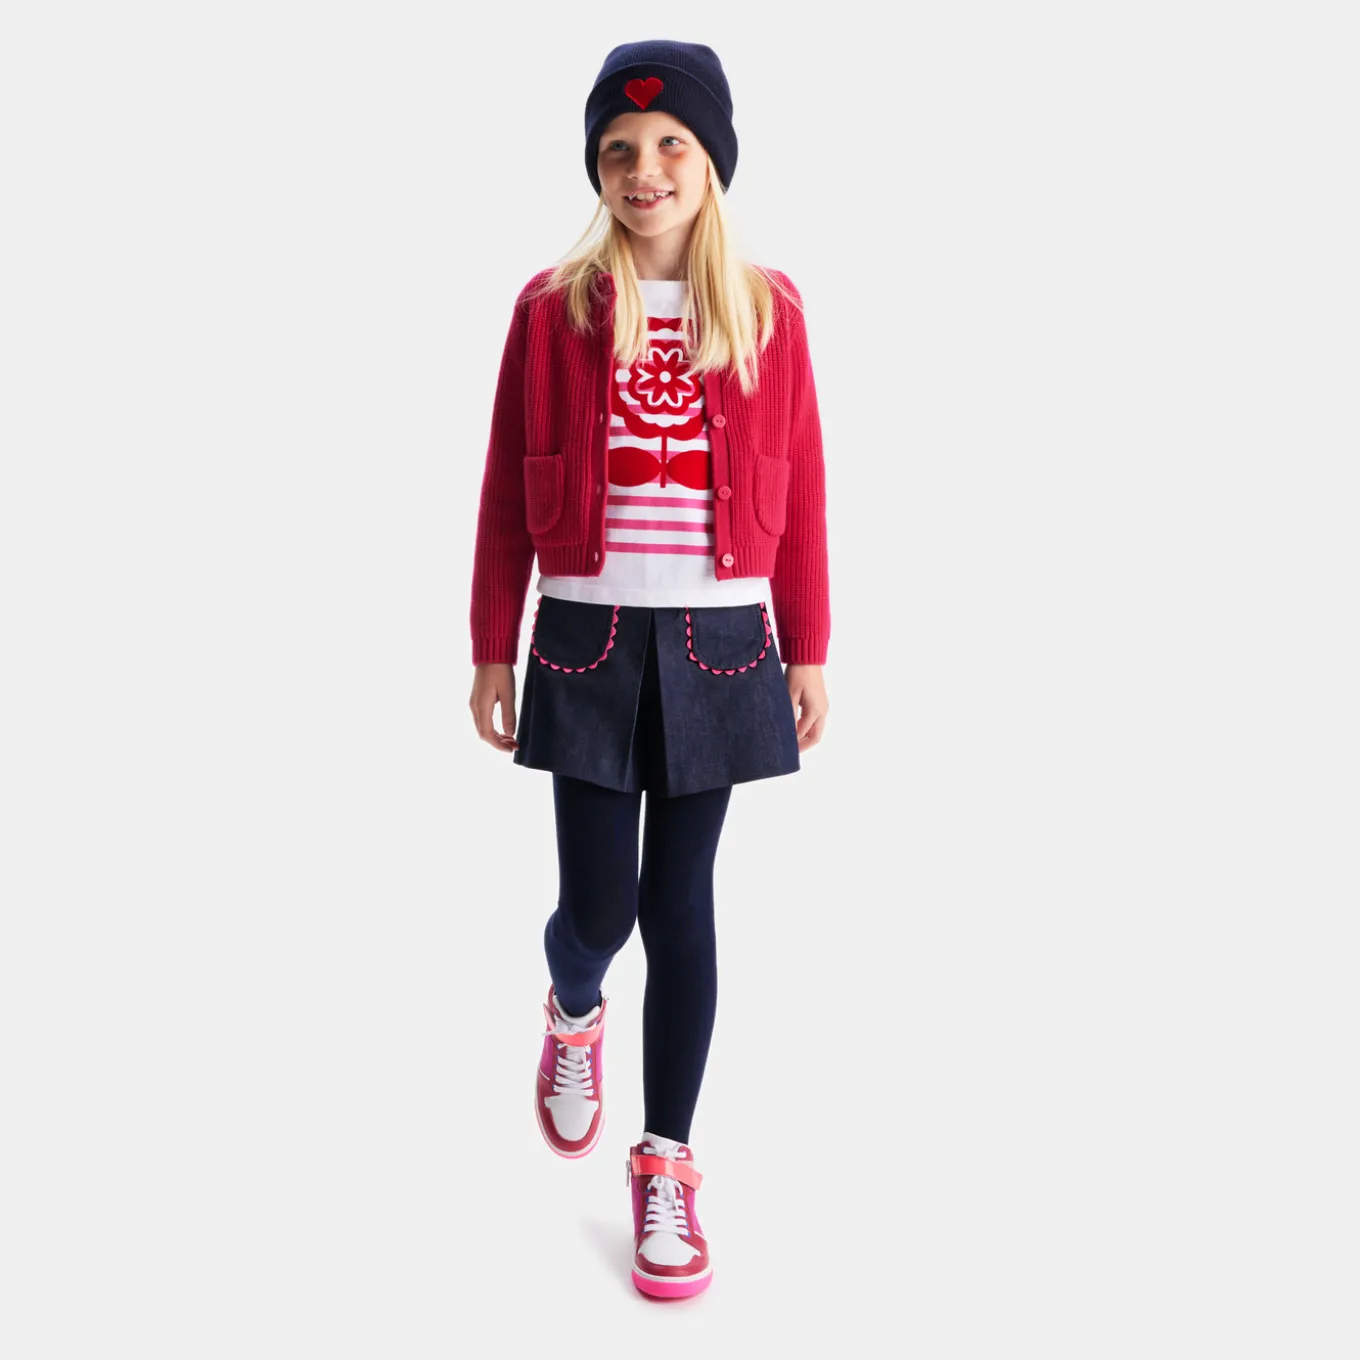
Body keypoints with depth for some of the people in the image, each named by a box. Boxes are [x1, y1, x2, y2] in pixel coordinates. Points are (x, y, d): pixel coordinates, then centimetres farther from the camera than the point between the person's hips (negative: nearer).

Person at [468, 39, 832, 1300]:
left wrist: (807, 653, 5)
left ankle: (665, 1165, 22)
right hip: (588, 638, 0)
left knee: (680, 907, 6)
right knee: (597, 906, 4)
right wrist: (492, 654, 3)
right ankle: (573, 1014, 43)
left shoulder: (767, 308, 2)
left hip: (717, 642, 1)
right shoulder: (552, 306, -1)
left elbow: (799, 495, 5)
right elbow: (505, 494, 3)